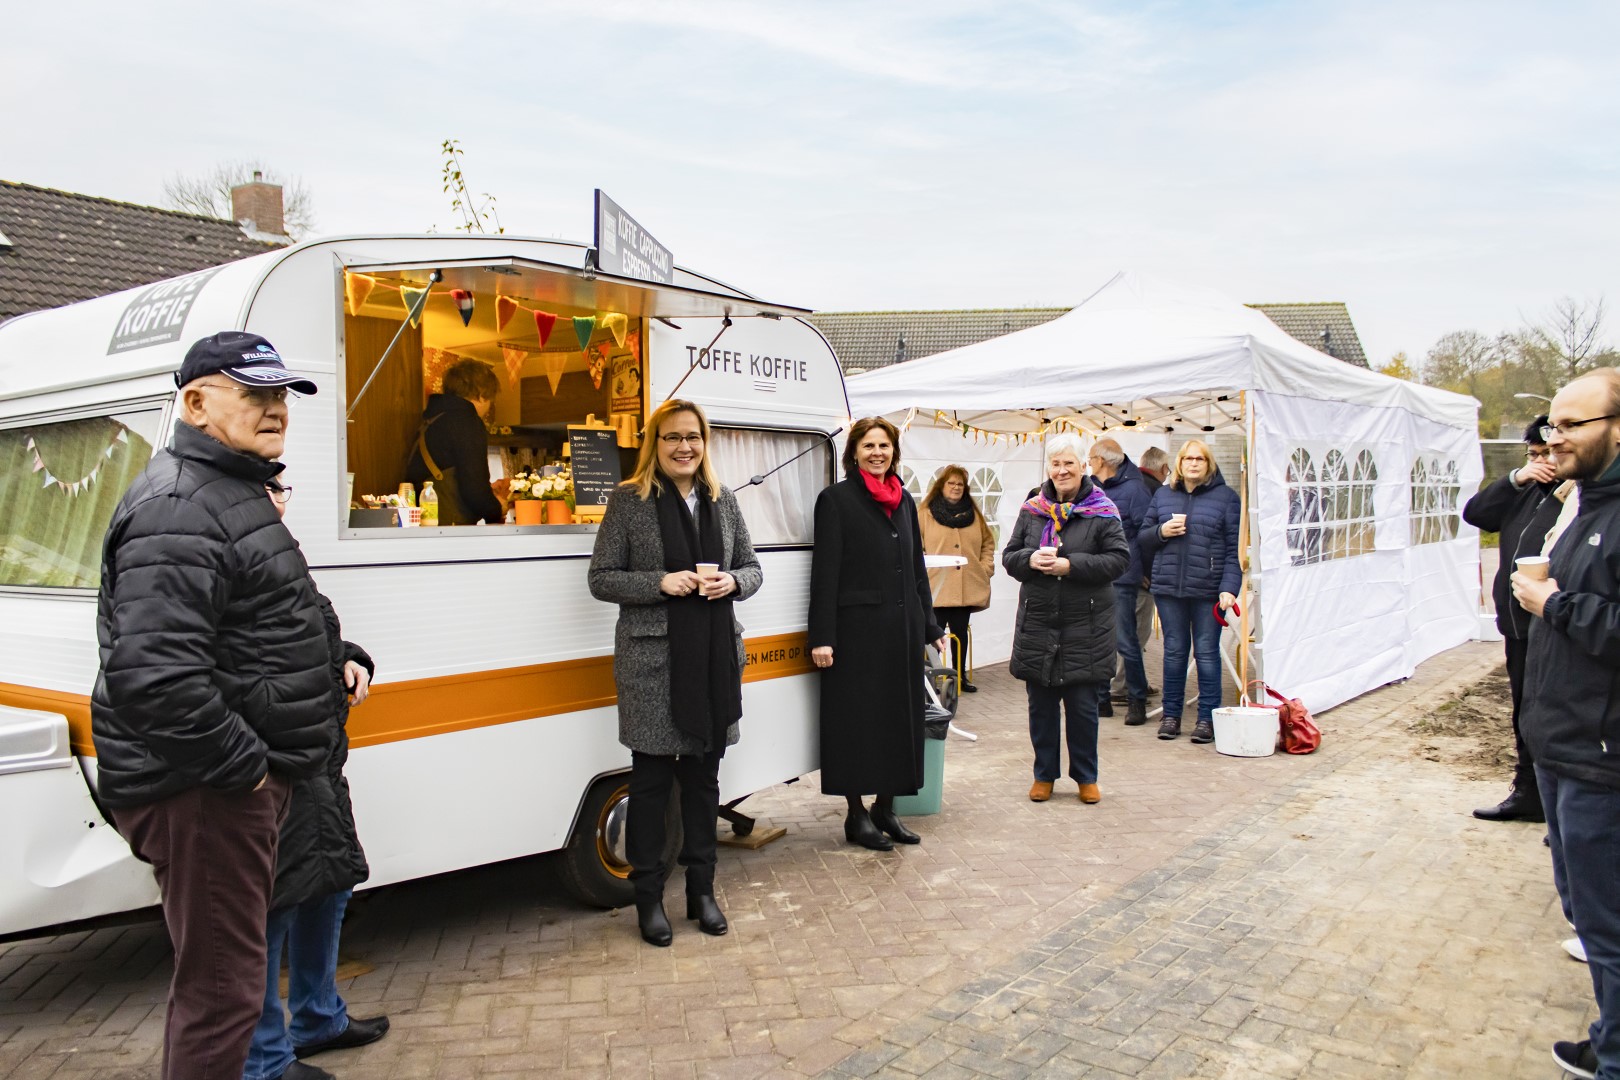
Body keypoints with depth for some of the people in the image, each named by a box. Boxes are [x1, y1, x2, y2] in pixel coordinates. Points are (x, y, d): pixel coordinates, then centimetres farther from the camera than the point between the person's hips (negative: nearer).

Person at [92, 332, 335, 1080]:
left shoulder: (233, 494, 16)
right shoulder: (178, 512, -20)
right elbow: (154, 675, -31)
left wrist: (341, 655, 18)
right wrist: (241, 763, -22)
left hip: (241, 776, 11)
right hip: (204, 791, -11)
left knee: (217, 972, 23)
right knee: (221, 987, 0)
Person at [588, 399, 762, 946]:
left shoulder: (723, 501, 10)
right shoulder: (628, 500, -3)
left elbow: (752, 568, 15)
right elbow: (601, 579, -4)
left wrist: (732, 582, -7)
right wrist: (661, 583, -17)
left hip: (715, 656, 4)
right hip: (651, 660, -4)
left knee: (703, 775, 13)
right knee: (651, 779, 4)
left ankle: (701, 890, 26)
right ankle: (648, 897, 18)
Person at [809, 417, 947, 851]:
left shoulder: (904, 501, 13)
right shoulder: (836, 499, -5)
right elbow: (825, 572, -9)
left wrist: (930, 627, 16)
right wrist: (821, 636, -14)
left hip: (903, 627, 6)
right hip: (858, 628, -6)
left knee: (901, 715, 10)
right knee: (858, 719, 1)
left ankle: (885, 809, 23)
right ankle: (856, 814, 13)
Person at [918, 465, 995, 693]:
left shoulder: (973, 513, 11)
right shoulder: (926, 513, -1)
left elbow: (987, 542, 17)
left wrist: (986, 567, 6)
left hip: (967, 587, 4)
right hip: (936, 587, -4)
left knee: (960, 632, 14)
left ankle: (960, 676, 24)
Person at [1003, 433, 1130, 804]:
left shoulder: (1102, 511, -3)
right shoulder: (1030, 510, 7)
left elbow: (1119, 558, -8)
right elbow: (1008, 556, 9)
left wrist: (1072, 565, -18)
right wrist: (1030, 560, -13)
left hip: (1086, 626, -3)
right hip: (1037, 623, 3)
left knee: (1083, 705, 5)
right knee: (1041, 705, 10)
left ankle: (1086, 776, 23)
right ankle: (1044, 774, 25)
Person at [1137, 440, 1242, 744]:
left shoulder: (1225, 497, 3)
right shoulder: (1163, 495, 13)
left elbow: (1234, 549, -2)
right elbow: (1142, 538, 15)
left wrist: (1229, 588, -12)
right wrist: (1162, 531, -6)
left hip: (1208, 591, -3)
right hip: (1168, 588, 3)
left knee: (1206, 653, 3)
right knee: (1174, 651, 10)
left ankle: (1207, 717, 12)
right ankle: (1171, 714, 19)